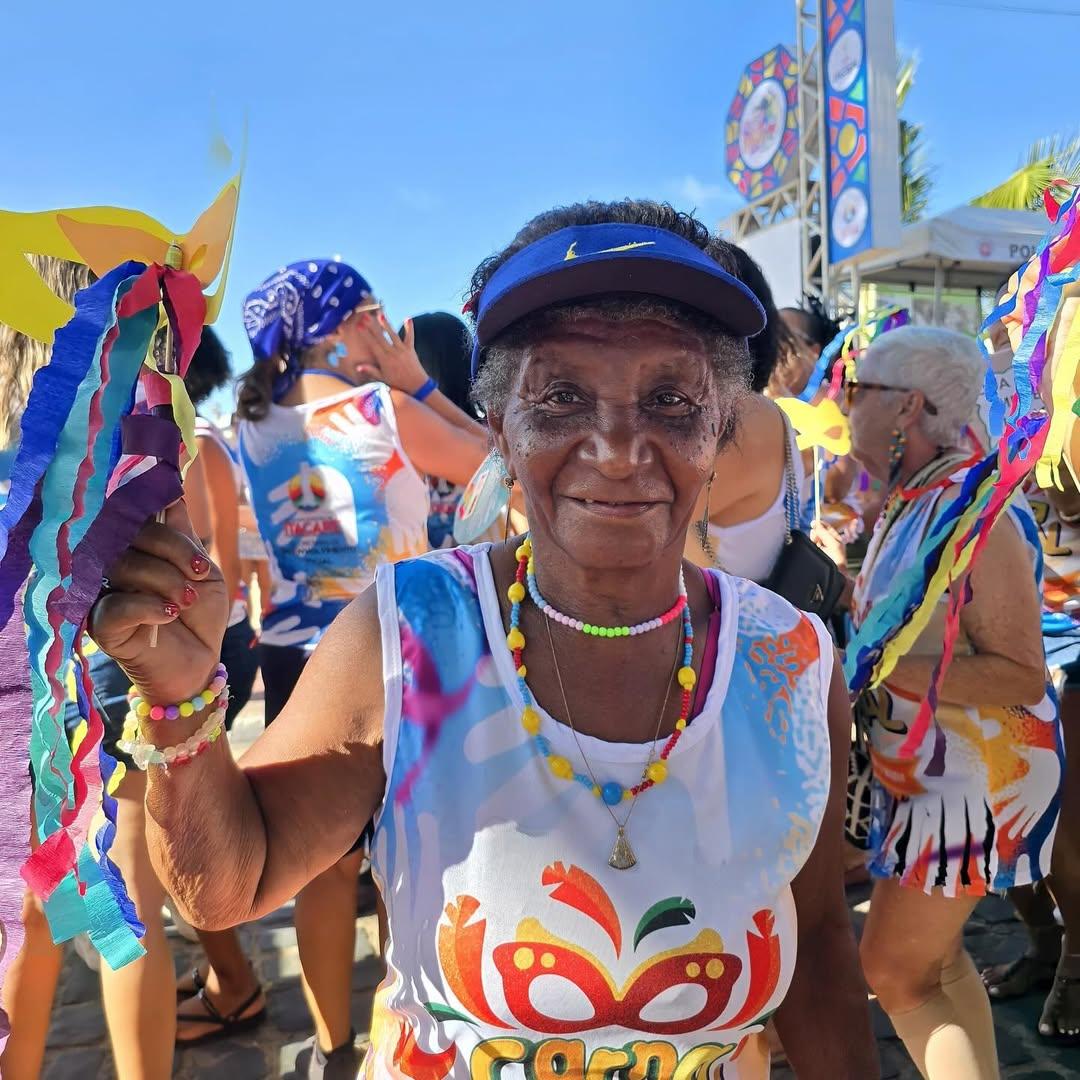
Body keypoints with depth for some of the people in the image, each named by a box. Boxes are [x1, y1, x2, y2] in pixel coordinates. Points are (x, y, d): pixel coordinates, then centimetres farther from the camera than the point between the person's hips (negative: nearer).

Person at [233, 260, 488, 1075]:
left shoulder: (256, 425, 5)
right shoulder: (381, 407, -13)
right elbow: (492, 461, -3)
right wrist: (415, 380, 1)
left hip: (296, 656, 5)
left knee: (326, 858, 14)